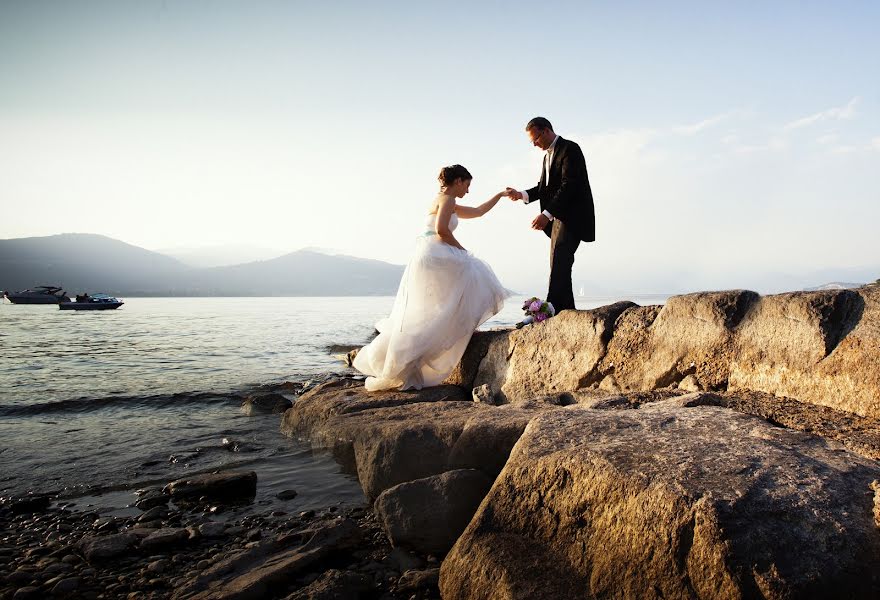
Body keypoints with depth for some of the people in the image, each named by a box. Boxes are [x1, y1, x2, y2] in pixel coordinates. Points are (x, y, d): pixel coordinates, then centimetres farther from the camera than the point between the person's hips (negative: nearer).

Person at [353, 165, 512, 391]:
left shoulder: (448, 203, 28)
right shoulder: (447, 199, -3)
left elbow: (478, 211, 37)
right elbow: (441, 229, -18)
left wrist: (501, 194, 40)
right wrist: (462, 249, -6)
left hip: (428, 260, 10)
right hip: (434, 257, -10)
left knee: (421, 315, 9)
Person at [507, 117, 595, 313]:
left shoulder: (570, 149, -10)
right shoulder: (548, 154, 20)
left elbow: (568, 185, -21)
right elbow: (544, 186, 18)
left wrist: (546, 214, -28)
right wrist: (522, 195, -2)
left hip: (573, 217, -10)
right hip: (559, 217, 10)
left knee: (559, 263, -19)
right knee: (559, 265, 8)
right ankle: (567, 311, 14)